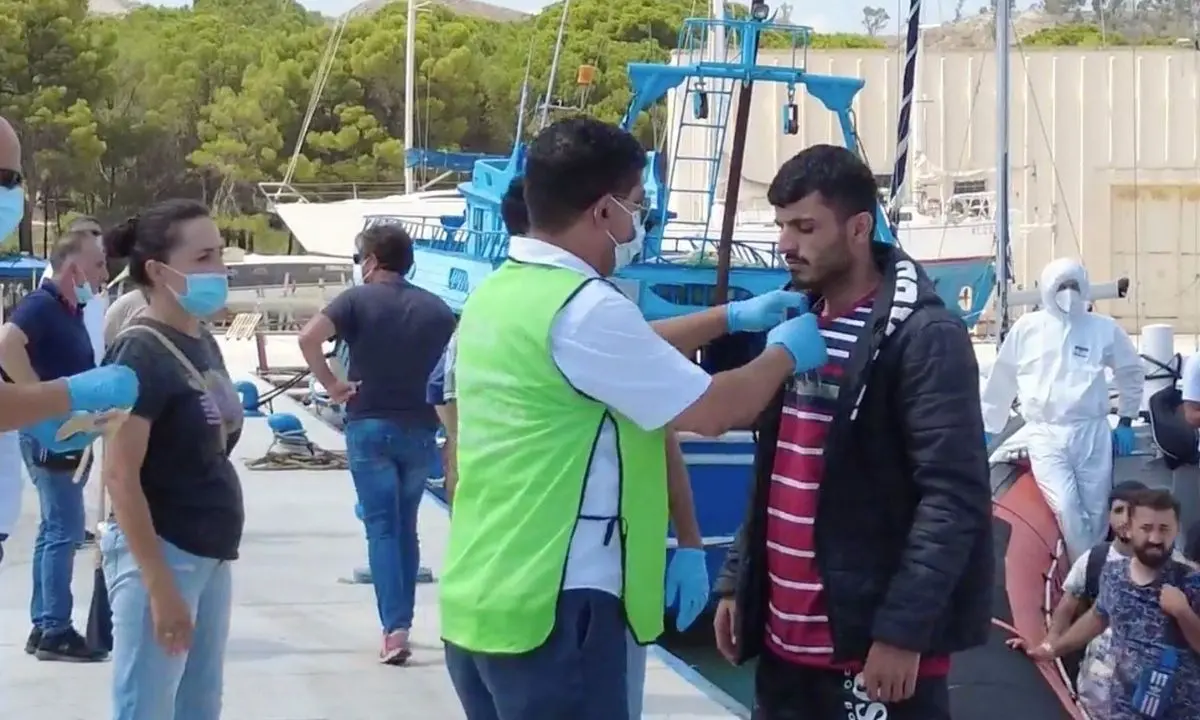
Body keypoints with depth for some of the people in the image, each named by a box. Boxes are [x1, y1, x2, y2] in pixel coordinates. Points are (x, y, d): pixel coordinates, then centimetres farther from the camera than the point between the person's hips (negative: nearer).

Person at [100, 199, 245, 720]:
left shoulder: (203, 342, 10)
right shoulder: (141, 353, -15)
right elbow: (120, 475, -19)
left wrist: (216, 555, 17)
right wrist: (160, 586, -21)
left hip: (210, 555, 8)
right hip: (160, 555, -8)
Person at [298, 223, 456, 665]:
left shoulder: (358, 299, -4)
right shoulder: (437, 309, 7)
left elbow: (309, 337, -19)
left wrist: (330, 384, -9)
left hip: (369, 426, -3)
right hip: (418, 429, 3)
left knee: (382, 528, -1)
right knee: (406, 527, 16)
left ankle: (395, 629, -11)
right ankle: (401, 622, 18)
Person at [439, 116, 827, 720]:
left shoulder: (497, 294, 11)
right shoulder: (584, 307, -18)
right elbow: (712, 412, -11)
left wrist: (732, 318, 26)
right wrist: (784, 354, 6)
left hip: (480, 600, 9)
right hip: (550, 608, -9)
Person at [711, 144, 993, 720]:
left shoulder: (925, 336, -12)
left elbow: (954, 498, -17)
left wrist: (903, 630, -21)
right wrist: (737, 580, 13)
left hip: (873, 642, -7)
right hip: (787, 635, 7)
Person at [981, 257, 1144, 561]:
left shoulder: (1104, 328, 2)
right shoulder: (1027, 328, 1)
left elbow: (1131, 371, 18)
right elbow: (1002, 378, 11)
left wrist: (1125, 422, 17)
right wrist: (986, 428, 15)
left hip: (1092, 433, 2)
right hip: (1046, 435, -1)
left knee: (1096, 514, 5)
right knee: (1067, 510, -17)